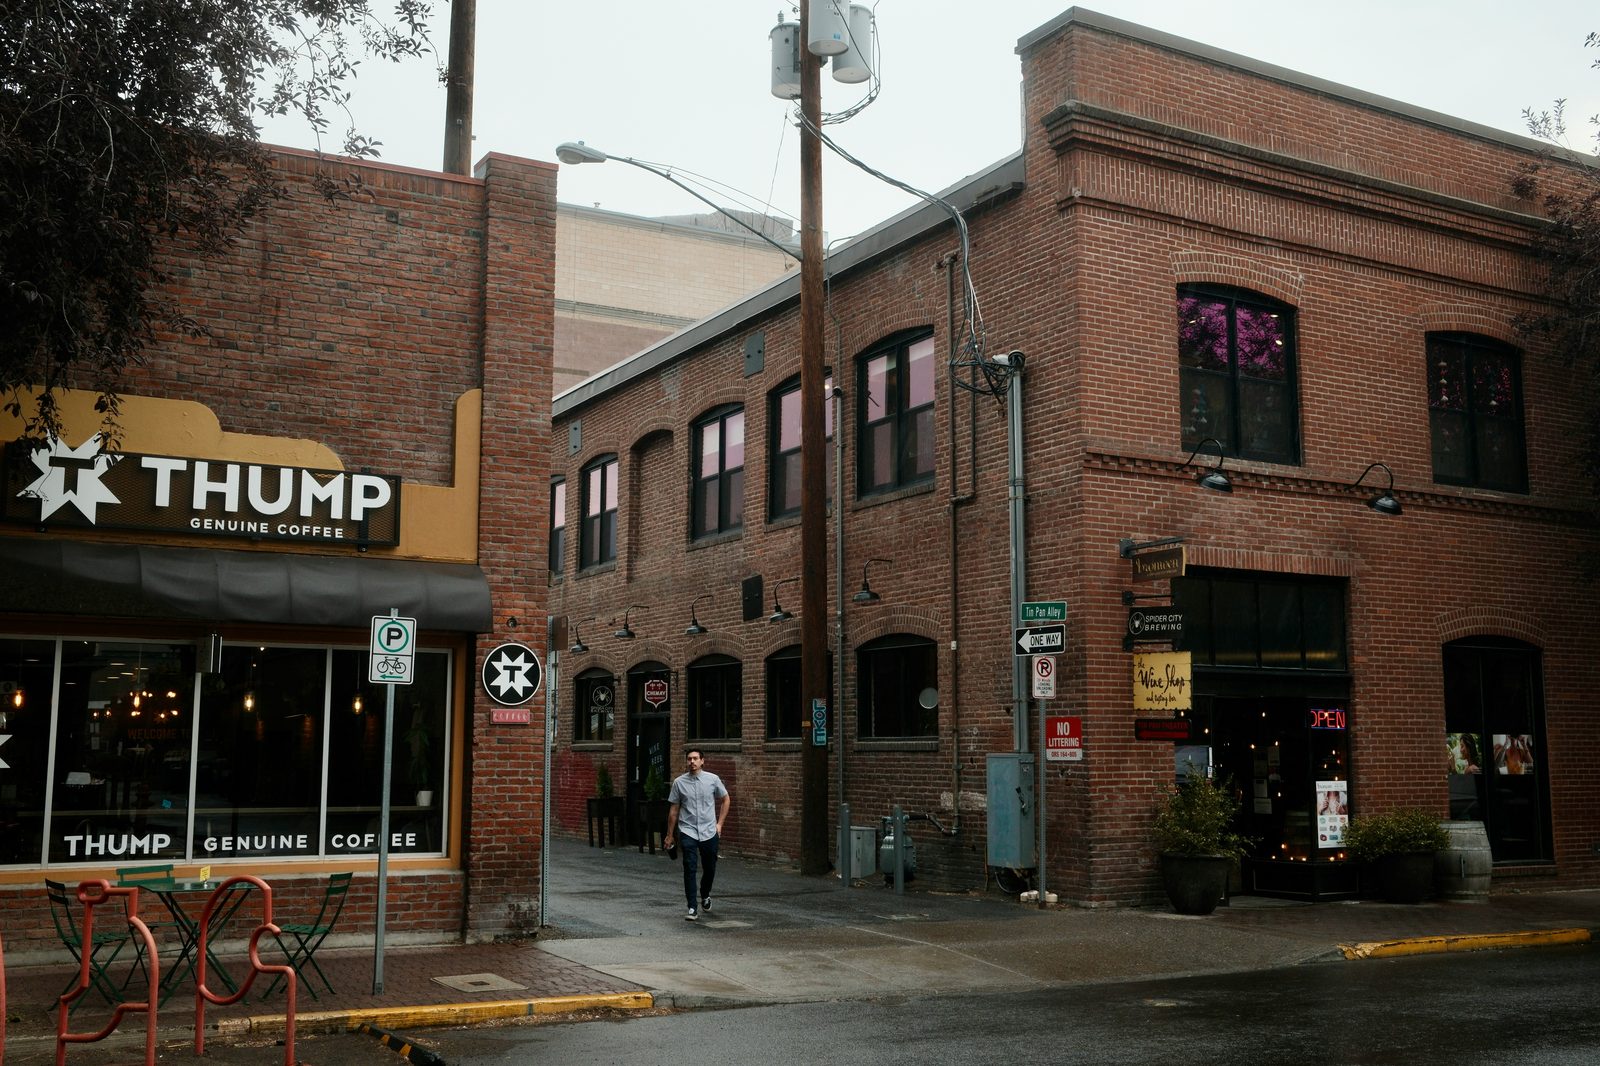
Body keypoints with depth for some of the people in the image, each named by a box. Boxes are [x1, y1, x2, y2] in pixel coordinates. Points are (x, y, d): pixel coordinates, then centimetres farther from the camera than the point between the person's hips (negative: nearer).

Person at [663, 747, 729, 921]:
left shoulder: (713, 779, -2)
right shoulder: (679, 782, -2)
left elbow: (725, 799, 13)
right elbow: (674, 809, 6)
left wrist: (720, 823, 8)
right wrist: (670, 835, 10)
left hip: (709, 832, 1)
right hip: (688, 832, -1)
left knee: (709, 869, 11)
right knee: (689, 869, -11)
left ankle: (705, 895, 40)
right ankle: (692, 908, -7)